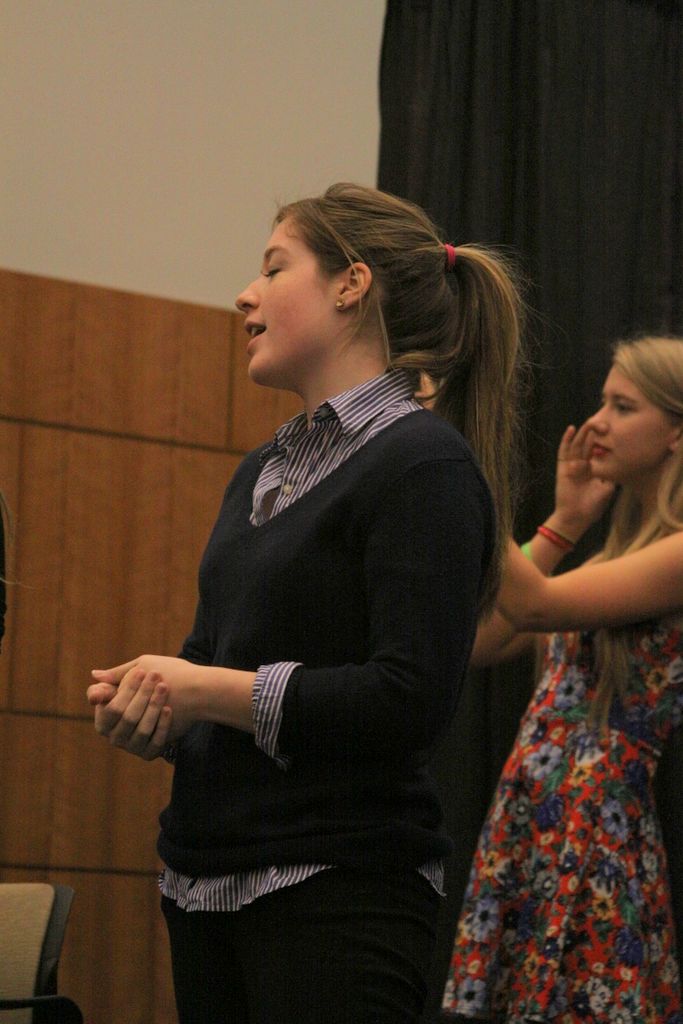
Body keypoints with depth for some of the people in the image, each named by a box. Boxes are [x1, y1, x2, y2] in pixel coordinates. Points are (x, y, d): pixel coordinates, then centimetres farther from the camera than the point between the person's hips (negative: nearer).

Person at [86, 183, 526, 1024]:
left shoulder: (425, 464, -11)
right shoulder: (262, 473, 15)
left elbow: (412, 698, -19)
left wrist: (209, 690, -14)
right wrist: (143, 703, -1)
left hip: (338, 889, -8)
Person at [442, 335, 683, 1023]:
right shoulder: (627, 543, 18)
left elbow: (534, 605, -22)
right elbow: (484, 642, 13)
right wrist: (565, 522, 10)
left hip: (596, 832, -8)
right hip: (524, 824, 8)